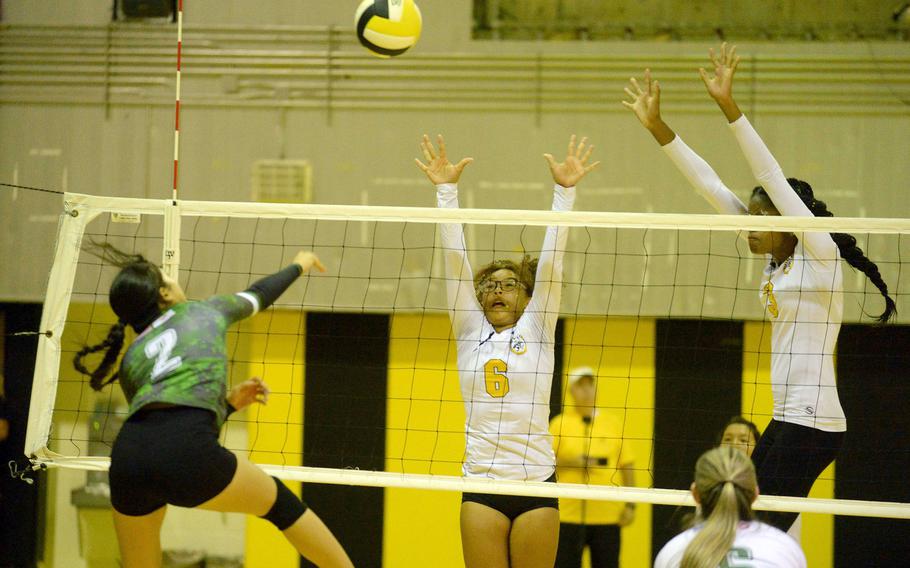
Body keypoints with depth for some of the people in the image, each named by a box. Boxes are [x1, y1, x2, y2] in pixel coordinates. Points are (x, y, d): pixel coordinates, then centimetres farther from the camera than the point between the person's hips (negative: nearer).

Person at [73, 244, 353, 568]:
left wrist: (229, 403, 35)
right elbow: (259, 294, 46)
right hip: (186, 456, -3)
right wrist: (299, 265, 64)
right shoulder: (202, 310, 25)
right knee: (280, 503, 22)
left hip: (127, 458, 3)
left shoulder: (130, 361, 30)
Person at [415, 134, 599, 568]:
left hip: (536, 481, -1)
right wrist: (446, 190, 1)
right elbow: (455, 258, 6)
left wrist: (564, 191, -6)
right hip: (482, 484, 1)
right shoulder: (470, 332, 11)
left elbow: (550, 261, 0)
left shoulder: (537, 329, 8)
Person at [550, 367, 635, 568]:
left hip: (607, 514, 2)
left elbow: (627, 465, 9)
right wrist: (573, 462, -15)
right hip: (569, 513, -2)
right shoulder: (559, 423, 4)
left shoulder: (613, 423, 9)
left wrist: (630, 505, 3)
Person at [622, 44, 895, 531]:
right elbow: (711, 187, 13)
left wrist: (728, 106, -21)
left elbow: (773, 178, -17)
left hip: (811, 422, -9)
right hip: (786, 418, 9)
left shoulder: (820, 254, -8)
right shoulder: (776, 261, 13)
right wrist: (657, 127, 11)